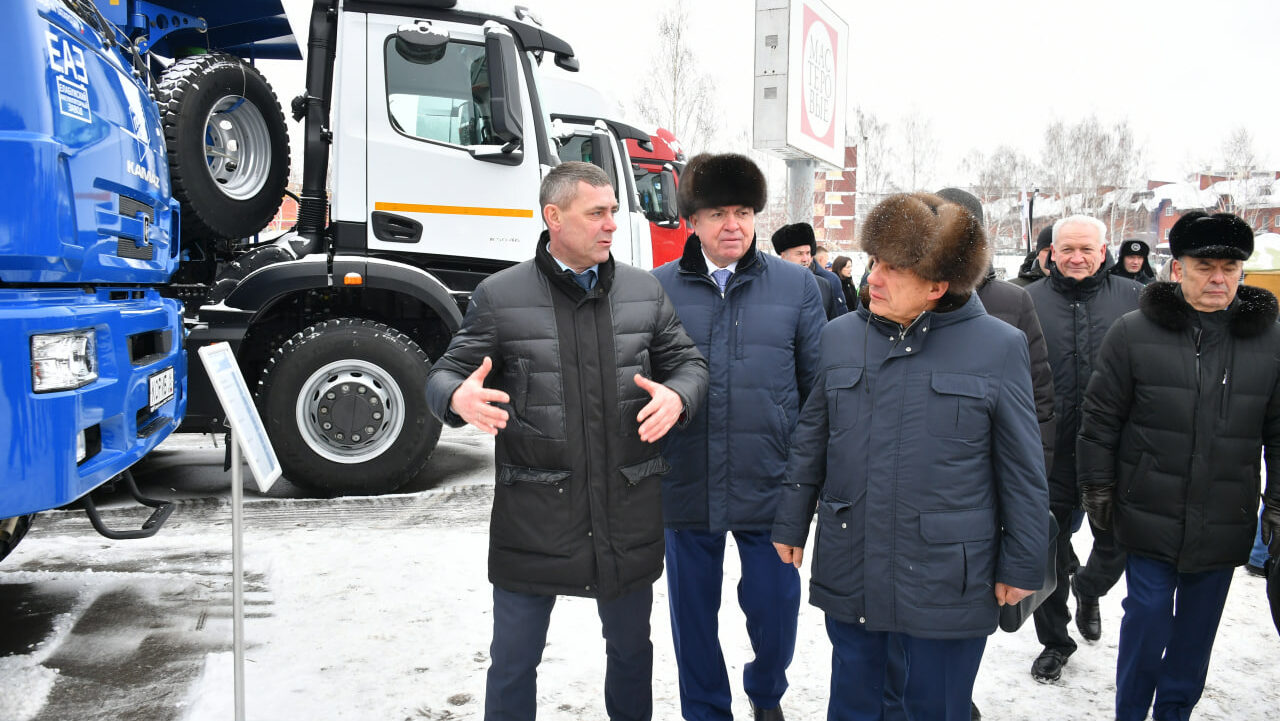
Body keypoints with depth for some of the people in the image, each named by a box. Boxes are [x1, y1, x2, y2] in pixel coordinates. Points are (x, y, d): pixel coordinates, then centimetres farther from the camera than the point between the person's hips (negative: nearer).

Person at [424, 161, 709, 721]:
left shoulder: (645, 290, 6)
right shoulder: (500, 295, -3)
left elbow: (688, 362, 11)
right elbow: (445, 375, -1)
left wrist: (677, 397, -13)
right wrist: (460, 398, -25)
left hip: (628, 512, 3)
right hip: (533, 513, -2)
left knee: (631, 647, 21)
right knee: (513, 661, 10)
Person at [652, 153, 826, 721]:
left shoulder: (797, 285, 2)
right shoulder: (660, 287, 1)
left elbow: (819, 388, 6)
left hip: (770, 484, 0)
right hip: (686, 486, 1)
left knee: (775, 609, 10)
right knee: (693, 613, 13)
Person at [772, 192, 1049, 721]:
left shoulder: (999, 346, -6)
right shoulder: (840, 336, 3)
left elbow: (1022, 469, -2)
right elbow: (811, 440, 10)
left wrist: (1021, 565, -1)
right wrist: (791, 524, 10)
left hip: (946, 579, -3)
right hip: (848, 573, 3)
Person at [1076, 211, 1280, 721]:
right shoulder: (1134, 334, -5)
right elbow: (1100, 420, -2)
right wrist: (1097, 490, -2)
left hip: (1224, 526, 3)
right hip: (1150, 519, -2)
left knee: (1198, 624, 15)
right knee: (1148, 616, 3)